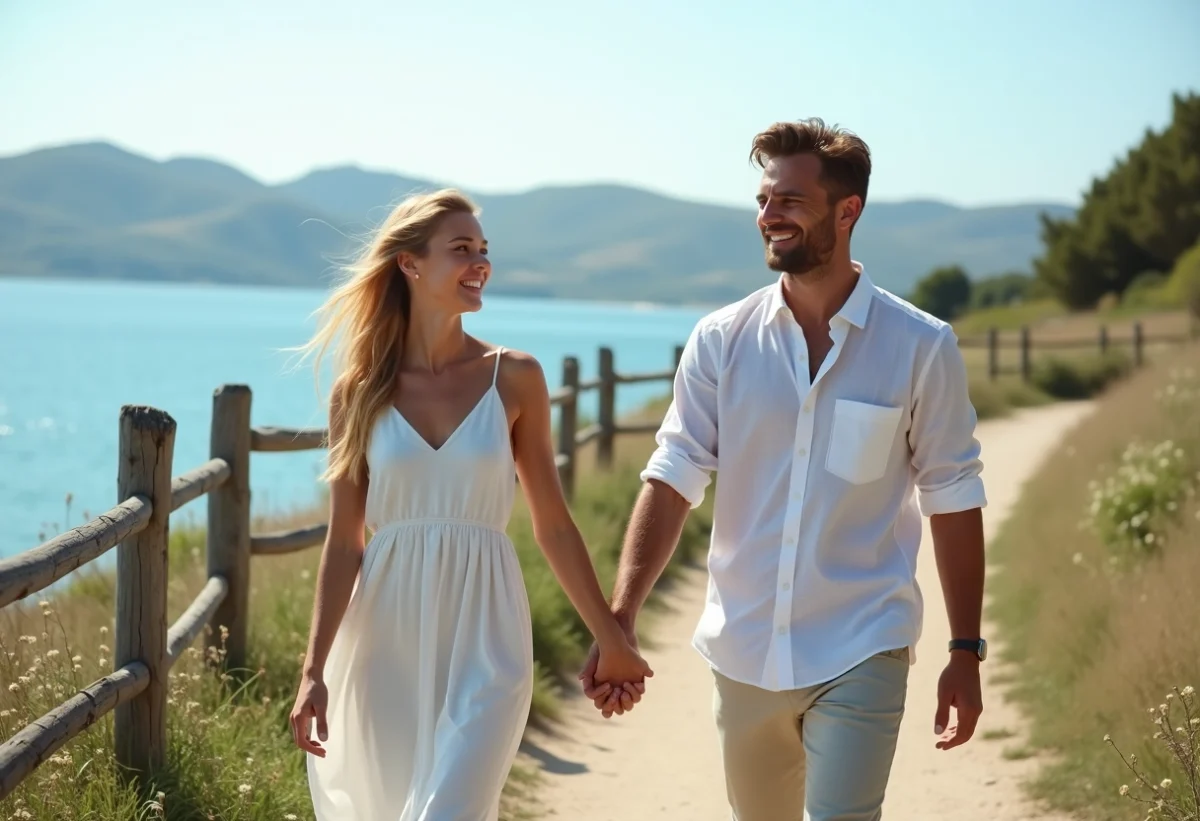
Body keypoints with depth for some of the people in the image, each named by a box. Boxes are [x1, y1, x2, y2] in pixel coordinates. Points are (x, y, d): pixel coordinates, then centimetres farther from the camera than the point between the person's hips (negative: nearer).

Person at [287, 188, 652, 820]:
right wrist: (315, 669, -5)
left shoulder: (515, 378, 0)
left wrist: (612, 641, 10)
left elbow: (553, 525, 6)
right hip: (385, 645, 1)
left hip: (483, 646, -1)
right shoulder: (359, 392, 1)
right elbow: (343, 540, 1)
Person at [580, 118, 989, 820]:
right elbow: (673, 481, -2)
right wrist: (620, 619, -13)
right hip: (745, 655, 3)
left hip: (860, 656, -3)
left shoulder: (920, 348, -5)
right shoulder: (722, 341, 0)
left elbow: (953, 501, 0)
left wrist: (966, 653, 1)